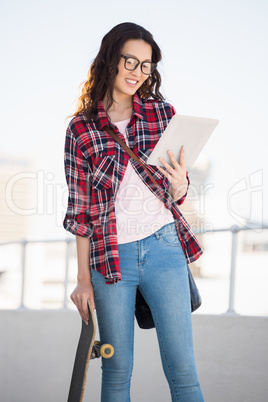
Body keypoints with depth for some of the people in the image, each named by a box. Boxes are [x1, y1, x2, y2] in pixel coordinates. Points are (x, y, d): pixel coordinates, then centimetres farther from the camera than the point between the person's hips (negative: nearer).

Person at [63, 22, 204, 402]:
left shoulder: (163, 113, 6)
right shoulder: (81, 129, 1)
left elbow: (177, 195, 11)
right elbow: (81, 210, 4)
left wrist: (180, 185, -14)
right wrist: (83, 280, 3)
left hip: (164, 246, 1)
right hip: (111, 256, -1)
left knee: (182, 370, -1)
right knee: (117, 371, 6)